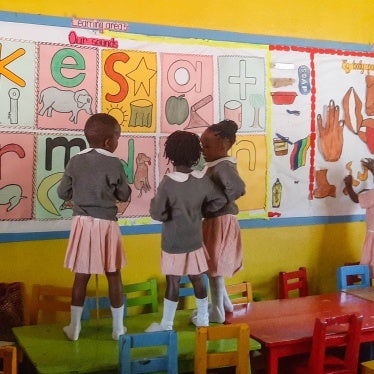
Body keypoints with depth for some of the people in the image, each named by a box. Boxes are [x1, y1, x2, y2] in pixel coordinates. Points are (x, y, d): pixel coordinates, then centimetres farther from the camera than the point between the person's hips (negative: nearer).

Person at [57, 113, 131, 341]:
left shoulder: (75, 161, -2)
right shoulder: (114, 164, -10)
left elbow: (63, 193, 5)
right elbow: (124, 196, -1)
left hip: (83, 223, 2)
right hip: (107, 224, -2)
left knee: (82, 276, 10)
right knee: (114, 276, 9)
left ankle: (75, 327, 17)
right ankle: (118, 327, 18)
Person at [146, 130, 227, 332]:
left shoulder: (168, 182, -21)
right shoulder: (203, 180, -6)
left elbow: (157, 213, -21)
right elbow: (220, 200, 4)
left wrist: (154, 202, -1)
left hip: (173, 242, -4)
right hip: (195, 240, 5)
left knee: (173, 282, 3)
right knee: (197, 279, 17)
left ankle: (166, 325, 15)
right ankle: (203, 319, 31)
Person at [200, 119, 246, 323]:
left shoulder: (223, 167, -21)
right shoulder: (217, 165, 8)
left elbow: (238, 187, -35)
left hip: (220, 221, -10)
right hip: (215, 220, 10)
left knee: (213, 266, 2)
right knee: (213, 264, 20)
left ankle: (217, 311, 14)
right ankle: (225, 302, 35)